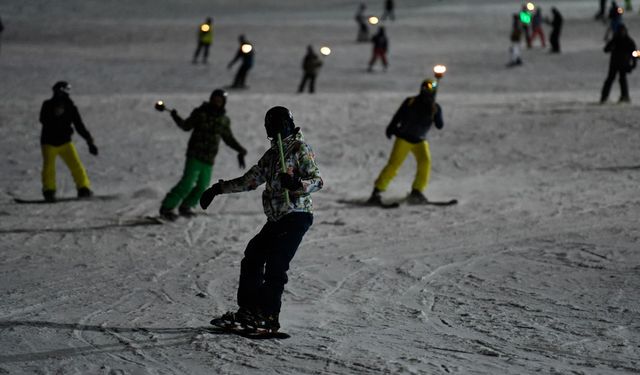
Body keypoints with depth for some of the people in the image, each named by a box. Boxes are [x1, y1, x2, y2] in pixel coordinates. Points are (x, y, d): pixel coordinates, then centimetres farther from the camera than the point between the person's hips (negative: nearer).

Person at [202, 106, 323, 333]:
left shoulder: (300, 148, -3)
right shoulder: (272, 153, 20)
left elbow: (317, 181, -12)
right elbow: (250, 180, 28)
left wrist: (297, 184, -32)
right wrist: (219, 189, 25)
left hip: (296, 216, -8)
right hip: (276, 218, 8)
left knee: (275, 265, -17)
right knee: (253, 258, 5)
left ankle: (269, 317, -16)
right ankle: (248, 311, 9)